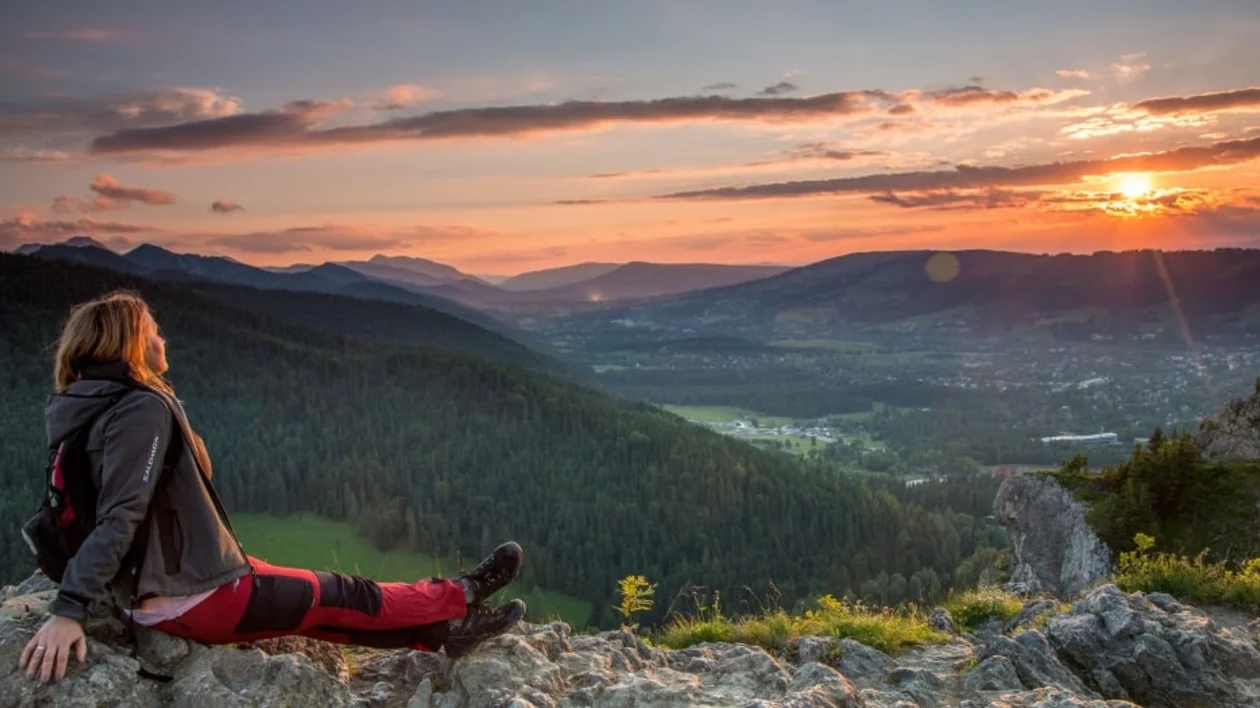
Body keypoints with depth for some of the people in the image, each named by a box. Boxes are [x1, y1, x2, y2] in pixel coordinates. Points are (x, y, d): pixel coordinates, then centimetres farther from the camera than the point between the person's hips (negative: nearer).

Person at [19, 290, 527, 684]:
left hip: (150, 593, 10)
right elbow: (119, 517, -28)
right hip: (195, 597, -10)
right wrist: (68, 610, -32)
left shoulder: (86, 408, 8)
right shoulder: (144, 407, -21)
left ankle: (442, 632, 23)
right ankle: (459, 599, 24)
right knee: (341, 597, 7)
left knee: (324, 607, 15)